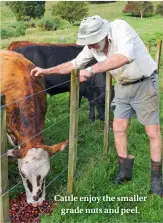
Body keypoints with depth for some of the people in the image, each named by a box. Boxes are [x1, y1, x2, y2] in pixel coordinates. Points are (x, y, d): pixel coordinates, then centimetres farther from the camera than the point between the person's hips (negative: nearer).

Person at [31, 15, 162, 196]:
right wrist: (47, 71, 1)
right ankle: (125, 170, 25)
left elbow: (126, 56, -45)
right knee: (118, 128, 7)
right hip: (123, 86, 6)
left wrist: (92, 70, -47)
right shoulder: (93, 46, -8)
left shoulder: (120, 28, -28)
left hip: (145, 83, -6)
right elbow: (74, 64, 6)